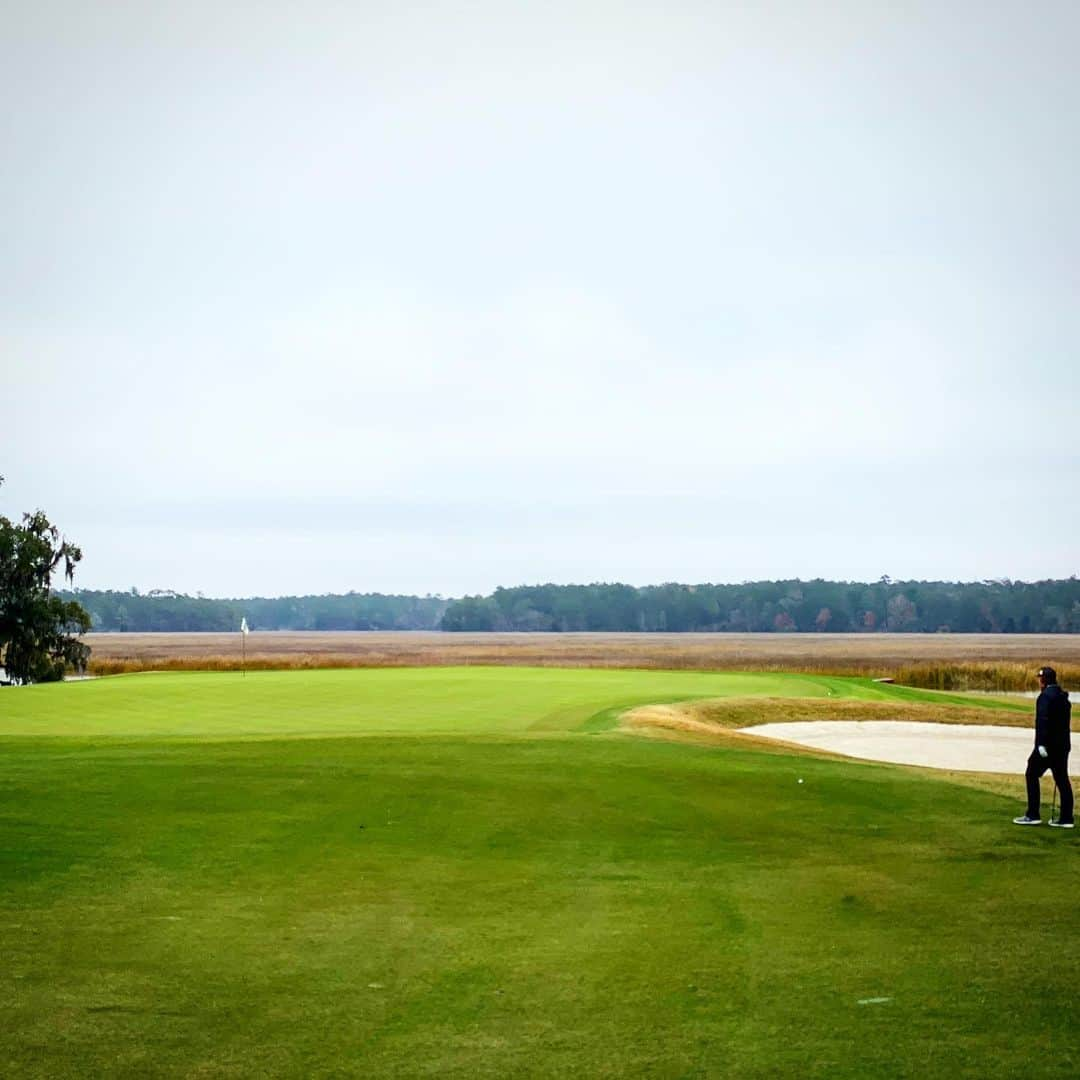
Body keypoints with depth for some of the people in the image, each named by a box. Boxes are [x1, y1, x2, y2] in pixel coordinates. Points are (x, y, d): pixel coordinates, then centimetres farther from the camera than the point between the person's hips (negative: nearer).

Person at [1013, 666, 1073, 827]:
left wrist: (1041, 743, -28)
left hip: (1047, 745, -8)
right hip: (1063, 744, 8)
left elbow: (1043, 720, -24)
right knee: (1062, 779, 9)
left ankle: (1032, 815, 1)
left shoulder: (1046, 696, -14)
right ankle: (1066, 818, 9)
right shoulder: (1063, 696, 14)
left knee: (1032, 775, 2)